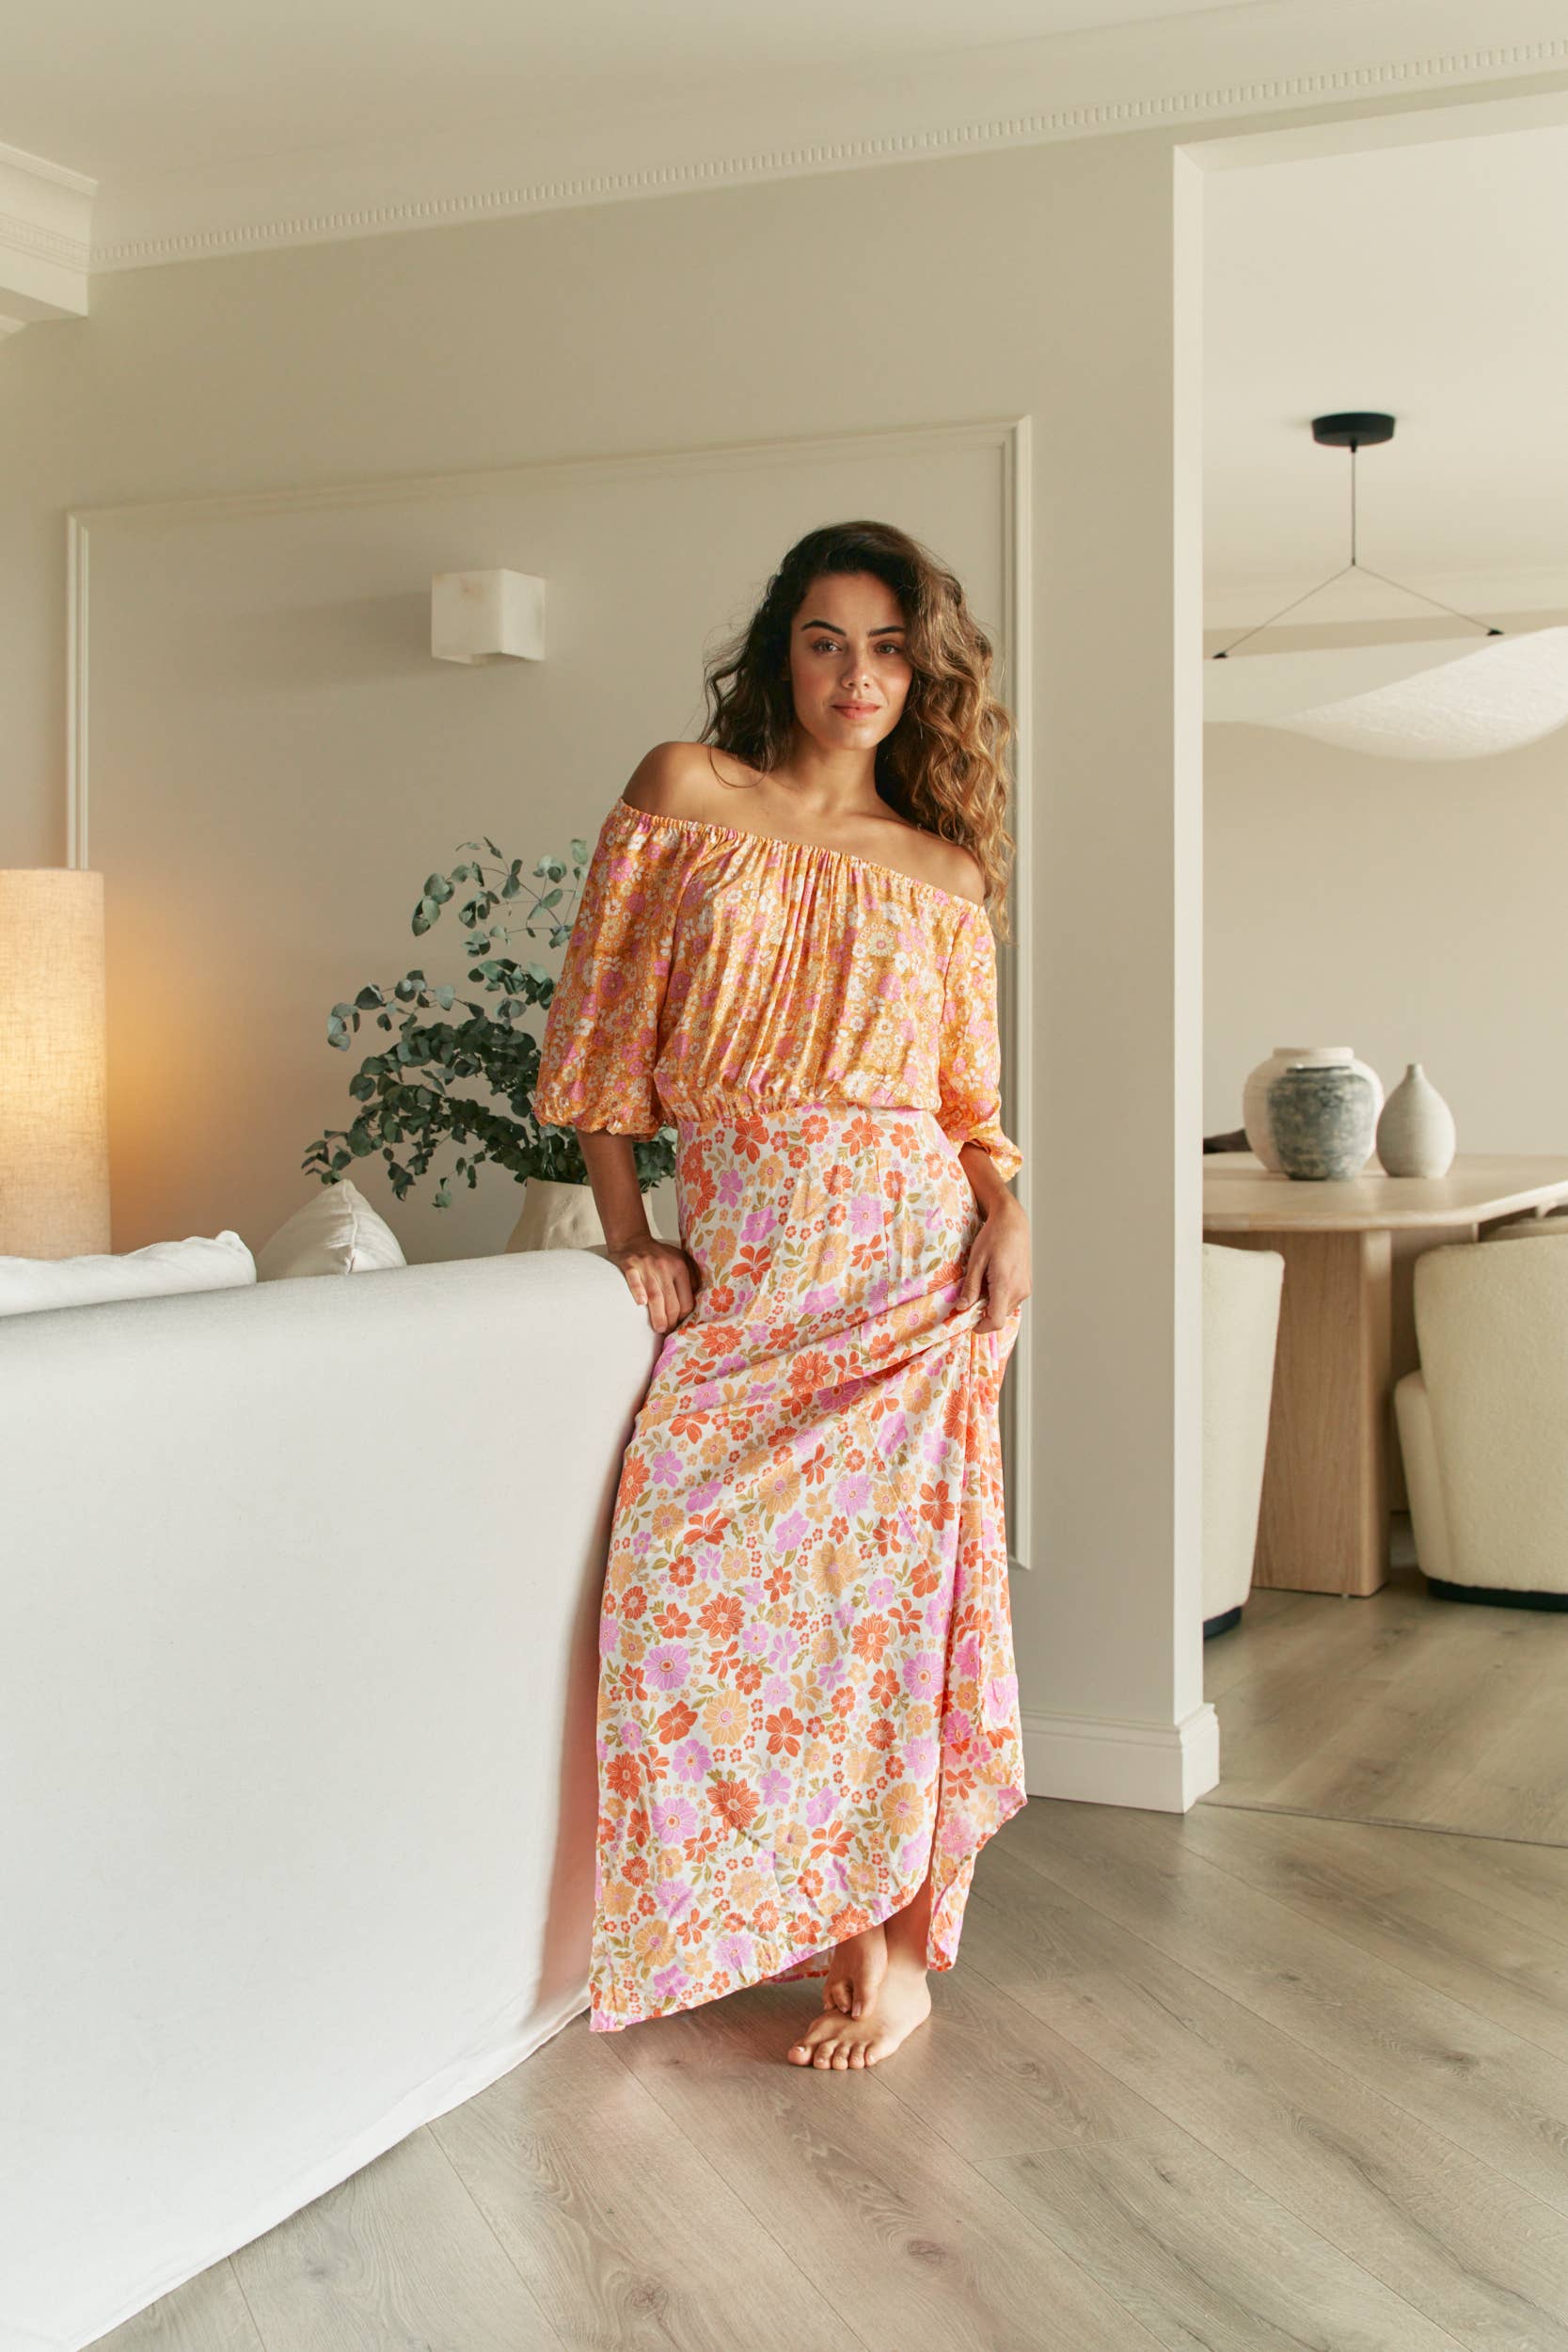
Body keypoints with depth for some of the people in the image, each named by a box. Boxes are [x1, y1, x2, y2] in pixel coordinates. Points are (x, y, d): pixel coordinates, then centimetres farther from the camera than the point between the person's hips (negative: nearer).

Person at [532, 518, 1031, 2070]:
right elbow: (605, 1024, 5)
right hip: (738, 1253, 0)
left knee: (885, 1574, -2)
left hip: (907, 1246, 1)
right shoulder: (685, 793, 7)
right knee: (693, 1563, -8)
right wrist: (626, 1231, -1)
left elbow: (971, 1091, 14)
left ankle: (888, 1943, 12)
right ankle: (870, 1935, 7)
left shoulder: (942, 869, 11)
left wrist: (1006, 1213, -5)